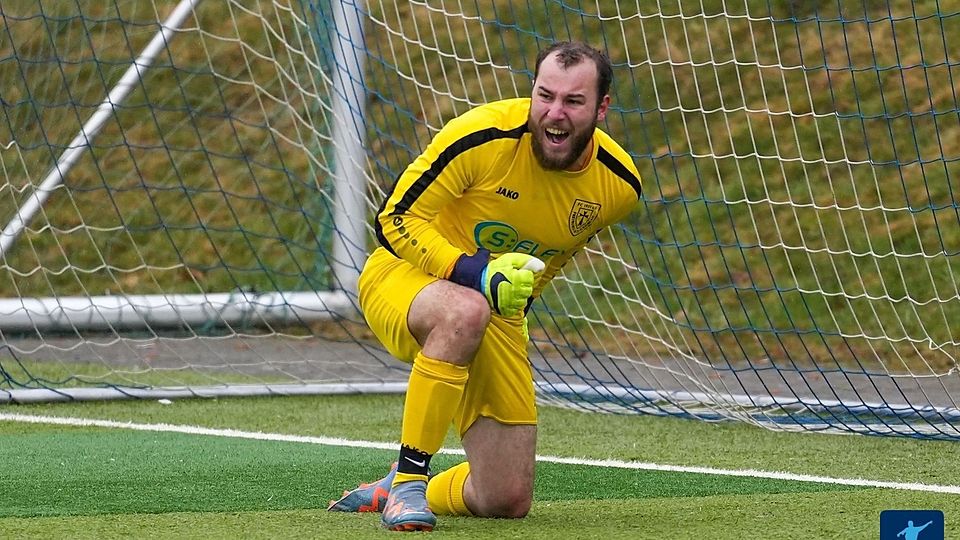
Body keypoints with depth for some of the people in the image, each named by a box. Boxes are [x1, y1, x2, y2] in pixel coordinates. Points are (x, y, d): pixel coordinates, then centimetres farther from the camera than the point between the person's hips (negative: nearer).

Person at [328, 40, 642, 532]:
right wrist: (473, 272, -32)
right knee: (465, 311, -44)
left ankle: (391, 493, 28)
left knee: (508, 502, -2)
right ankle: (408, 479, -30)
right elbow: (395, 218, -19)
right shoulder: (484, 135, -26)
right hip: (404, 276, -5)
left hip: (498, 316, 5)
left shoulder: (619, 186, -10)